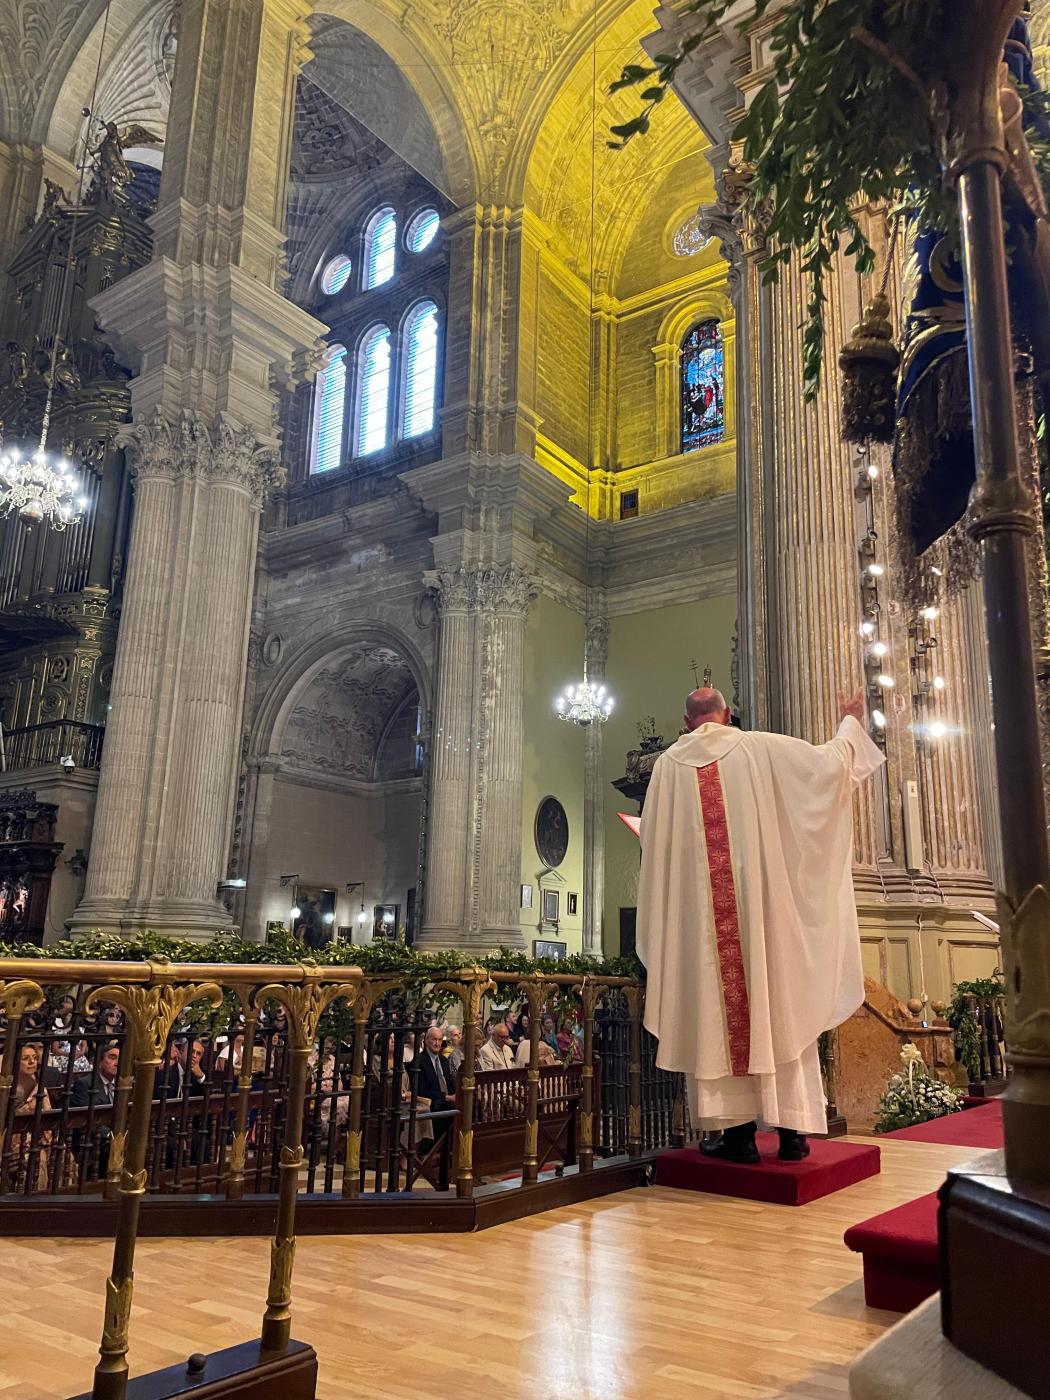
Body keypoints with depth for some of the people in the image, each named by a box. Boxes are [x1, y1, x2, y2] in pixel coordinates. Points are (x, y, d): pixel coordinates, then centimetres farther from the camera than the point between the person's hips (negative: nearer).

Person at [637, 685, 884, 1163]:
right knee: (779, 1005, 7)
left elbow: (653, 843, 8)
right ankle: (792, 1128, 10)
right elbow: (830, 762, 5)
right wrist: (850, 723, 23)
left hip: (698, 913, 0)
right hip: (760, 902, 0)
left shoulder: (668, 765, 5)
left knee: (717, 1013, 3)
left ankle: (738, 1130, 4)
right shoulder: (761, 749, 3)